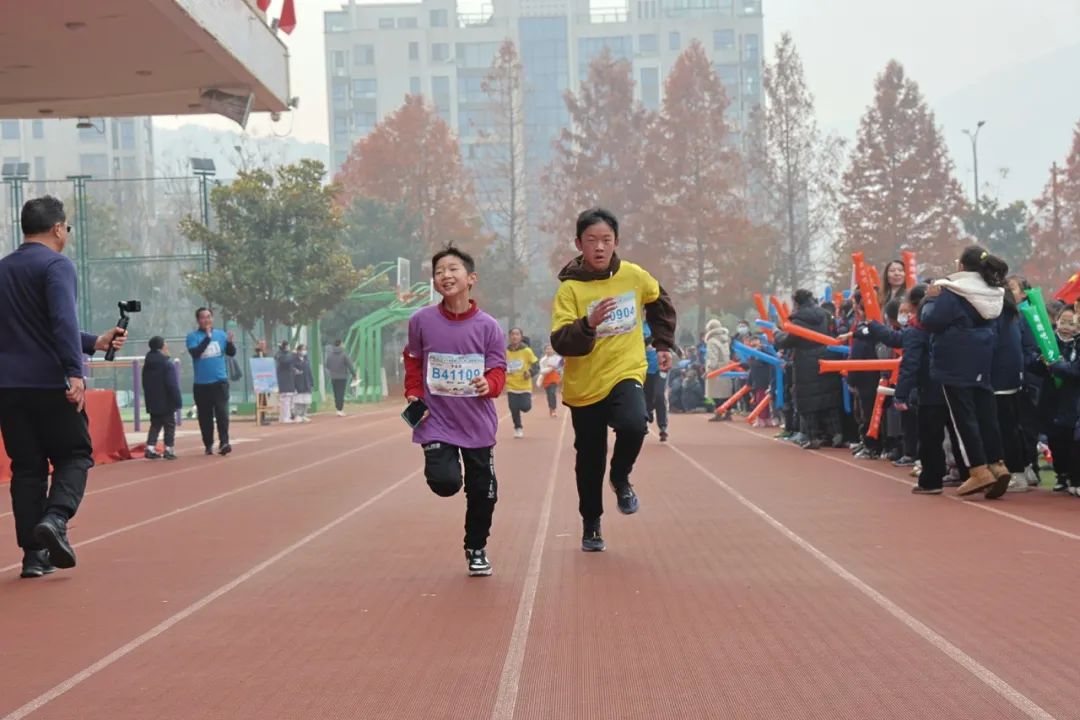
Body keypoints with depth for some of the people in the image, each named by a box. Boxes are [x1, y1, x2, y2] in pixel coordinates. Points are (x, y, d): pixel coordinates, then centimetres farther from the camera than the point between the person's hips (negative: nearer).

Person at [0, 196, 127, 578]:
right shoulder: (57, 265, -6)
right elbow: (63, 321, -22)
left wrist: (94, 343, 31)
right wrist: (75, 372, -30)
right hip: (51, 384, -6)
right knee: (74, 455, 6)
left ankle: (34, 553, 5)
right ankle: (54, 519, -18)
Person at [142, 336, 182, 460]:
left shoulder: (147, 364, 10)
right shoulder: (167, 364, -15)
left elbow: (146, 384, 16)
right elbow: (172, 385, -19)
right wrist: (177, 401, -14)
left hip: (152, 402, 7)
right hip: (166, 402, -7)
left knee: (155, 425, 13)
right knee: (169, 426, 2)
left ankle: (150, 449, 3)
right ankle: (169, 450, 0)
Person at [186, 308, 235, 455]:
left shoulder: (221, 335, 7)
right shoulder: (193, 336, -1)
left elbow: (232, 353, 6)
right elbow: (195, 353, -17)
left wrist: (230, 342, -14)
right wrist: (207, 338, -23)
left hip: (220, 381, 1)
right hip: (201, 383, -1)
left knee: (222, 412, -10)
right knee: (205, 416, 5)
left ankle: (224, 442, -14)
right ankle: (208, 445, 13)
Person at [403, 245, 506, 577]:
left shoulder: (488, 326, -9)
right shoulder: (421, 321, -7)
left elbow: (498, 370, -5)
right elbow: (413, 360, 9)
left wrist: (489, 384, -26)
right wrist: (413, 394, -3)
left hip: (478, 423, 1)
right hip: (436, 420, -1)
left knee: (483, 492, 9)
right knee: (445, 483, -19)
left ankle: (476, 549, 33)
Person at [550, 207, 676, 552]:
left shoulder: (634, 276, -2)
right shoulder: (570, 288, -12)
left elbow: (660, 303, 19)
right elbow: (560, 343, -20)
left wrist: (664, 344, 16)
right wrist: (588, 324, -36)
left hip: (626, 372, 1)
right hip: (584, 385, -1)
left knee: (633, 424, -29)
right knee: (590, 461, 9)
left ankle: (621, 478, 2)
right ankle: (591, 525, 32)